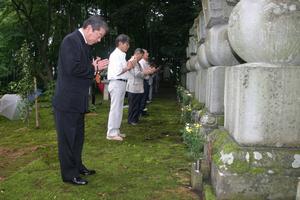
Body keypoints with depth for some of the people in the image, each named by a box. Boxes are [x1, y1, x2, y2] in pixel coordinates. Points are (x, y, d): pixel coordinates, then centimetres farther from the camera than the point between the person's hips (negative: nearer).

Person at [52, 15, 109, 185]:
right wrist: (93, 69, -14)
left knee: (78, 136, 20)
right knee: (67, 138, 3)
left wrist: (95, 67, 0)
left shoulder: (84, 43, 13)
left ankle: (77, 167, 34)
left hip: (78, 101, 10)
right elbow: (72, 68, -27)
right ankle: (69, 174, 15)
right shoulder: (71, 40, -16)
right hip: (67, 101, -10)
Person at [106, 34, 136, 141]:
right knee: (115, 108, -7)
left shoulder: (121, 55, 16)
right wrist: (128, 68, -11)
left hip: (121, 83, 10)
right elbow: (116, 72, -21)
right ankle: (111, 133, -2)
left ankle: (116, 131, 22)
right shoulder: (115, 55, -13)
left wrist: (129, 64, 4)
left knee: (119, 108, 14)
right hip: (116, 83, -10)